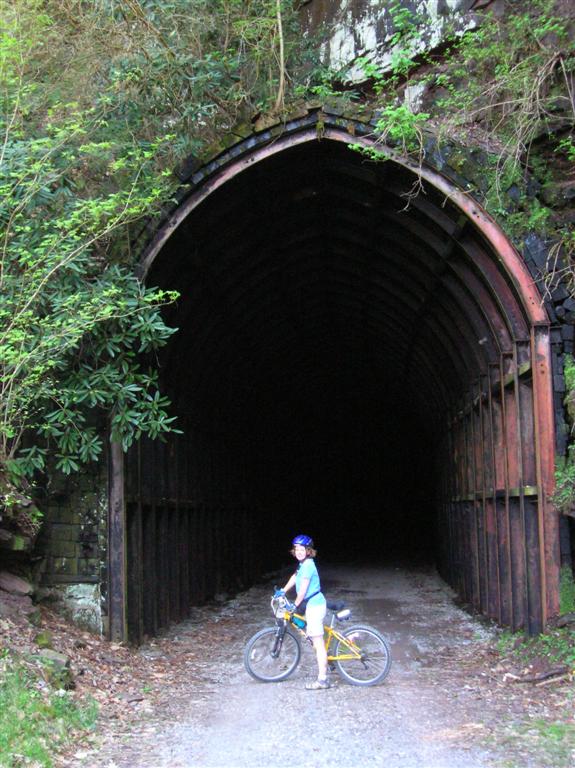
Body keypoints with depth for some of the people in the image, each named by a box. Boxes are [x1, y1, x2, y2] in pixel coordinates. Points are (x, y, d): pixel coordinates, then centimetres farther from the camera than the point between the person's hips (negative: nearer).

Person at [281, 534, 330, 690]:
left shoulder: (308, 565, -18)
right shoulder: (303, 564, 12)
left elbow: (303, 588, -19)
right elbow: (295, 577, 27)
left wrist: (296, 605, -10)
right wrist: (283, 591, 27)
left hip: (314, 605, -10)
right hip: (314, 604, 10)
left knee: (318, 643, -8)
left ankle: (322, 680, -7)